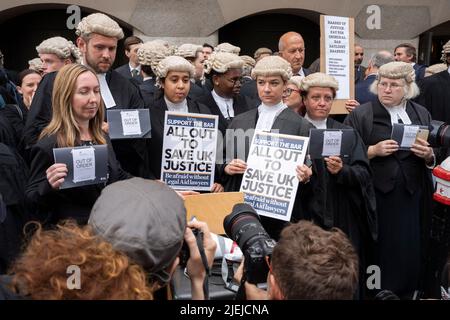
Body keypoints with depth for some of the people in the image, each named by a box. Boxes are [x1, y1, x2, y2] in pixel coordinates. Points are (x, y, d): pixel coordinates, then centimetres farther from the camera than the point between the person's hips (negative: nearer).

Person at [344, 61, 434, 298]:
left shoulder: (422, 114, 10)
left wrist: (428, 155, -8)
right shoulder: (361, 115, -1)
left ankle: (405, 293, 26)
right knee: (380, 253, 0)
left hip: (413, 196, 3)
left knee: (411, 252, 7)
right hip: (377, 196, -3)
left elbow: (433, 159, 14)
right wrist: (374, 150, -17)